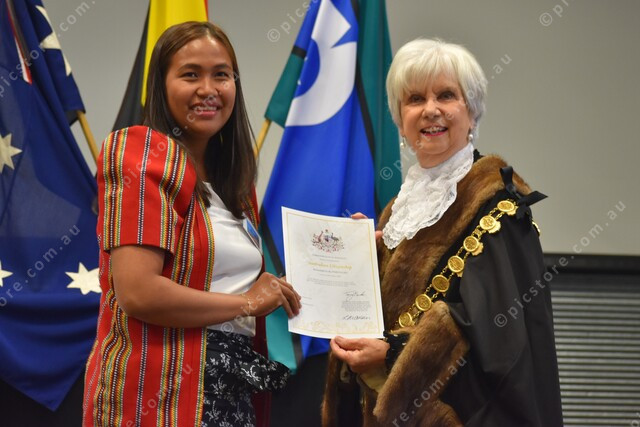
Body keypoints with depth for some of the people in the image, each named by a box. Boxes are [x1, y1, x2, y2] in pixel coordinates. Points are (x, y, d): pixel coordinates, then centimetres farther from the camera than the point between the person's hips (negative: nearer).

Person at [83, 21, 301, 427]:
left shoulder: (233, 176, 14)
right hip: (161, 391, -8)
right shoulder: (145, 155, -10)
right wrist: (246, 303, -10)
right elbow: (137, 293, -20)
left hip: (234, 383, 8)